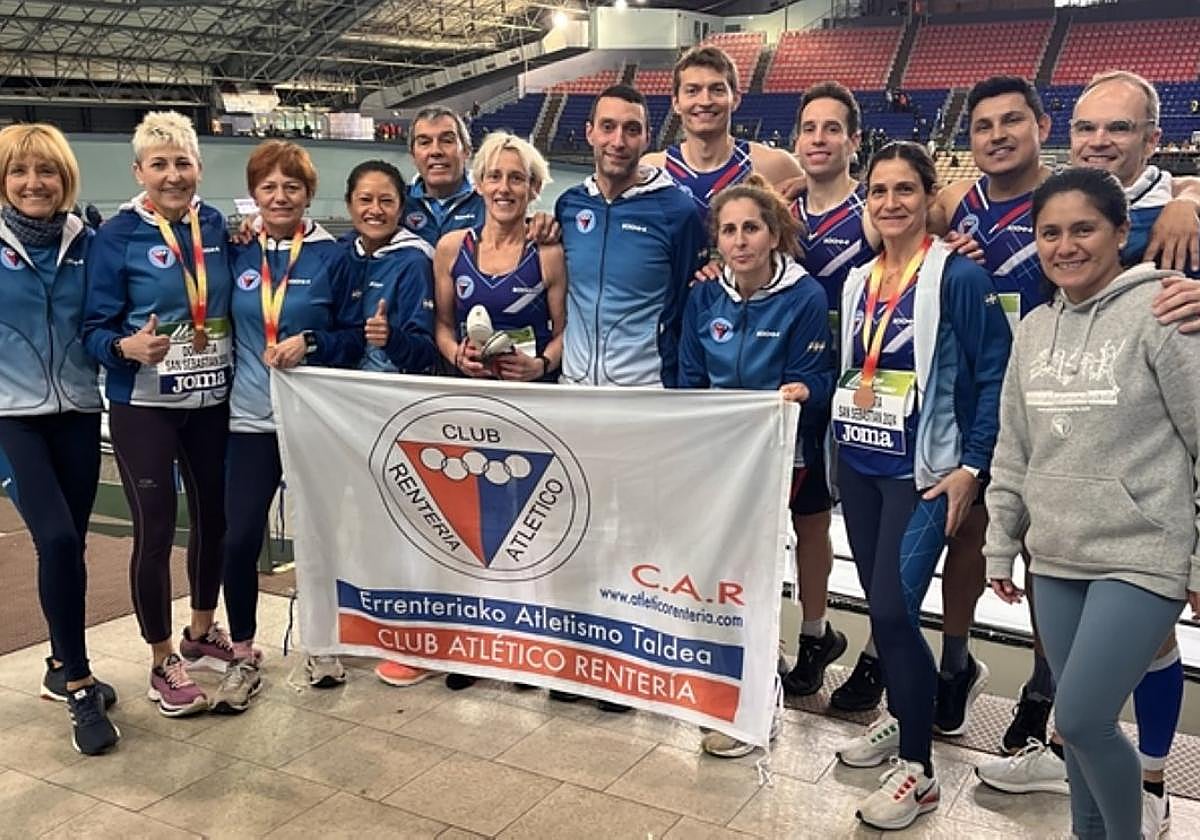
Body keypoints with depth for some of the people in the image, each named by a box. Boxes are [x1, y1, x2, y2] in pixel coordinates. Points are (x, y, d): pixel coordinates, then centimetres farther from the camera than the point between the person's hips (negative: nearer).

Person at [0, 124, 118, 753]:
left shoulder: (87, 243, 4)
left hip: (77, 413, 3)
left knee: (70, 545, 8)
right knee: (57, 541, -15)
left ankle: (63, 667, 27)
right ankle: (79, 684, -3)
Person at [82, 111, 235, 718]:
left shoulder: (219, 226, 3)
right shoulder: (117, 236, -9)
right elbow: (94, 329, -10)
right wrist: (129, 347, -29)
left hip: (213, 400, 4)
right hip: (144, 406, -4)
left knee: (214, 516, 14)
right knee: (155, 530, -1)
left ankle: (202, 632, 35)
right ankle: (162, 663, 16)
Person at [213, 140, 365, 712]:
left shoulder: (332, 257, -1)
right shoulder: (237, 254, 5)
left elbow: (355, 338, -2)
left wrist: (311, 343, -16)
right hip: (251, 418, 1)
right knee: (240, 538, -5)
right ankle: (243, 658, 12)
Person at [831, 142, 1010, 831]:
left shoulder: (958, 276, -11)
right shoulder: (859, 281, 9)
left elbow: (995, 375, -11)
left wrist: (971, 466, -14)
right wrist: (842, 441, 14)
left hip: (922, 471, -6)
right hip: (858, 464, 6)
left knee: (893, 610, -11)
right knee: (880, 605, 13)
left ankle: (918, 771, 4)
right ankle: (901, 717, 34)